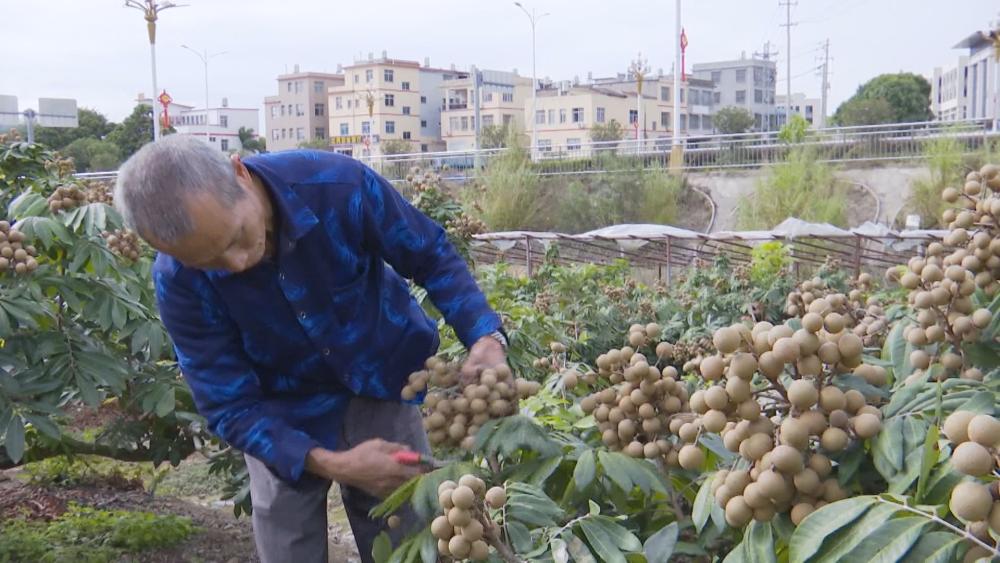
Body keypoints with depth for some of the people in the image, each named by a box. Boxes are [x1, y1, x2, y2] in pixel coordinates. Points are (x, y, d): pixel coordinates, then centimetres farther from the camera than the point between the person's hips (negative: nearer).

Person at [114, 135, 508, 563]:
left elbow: (432, 256, -13)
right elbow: (231, 407, -20)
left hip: (382, 389, 1)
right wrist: (331, 464, -33)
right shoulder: (178, 281, -25)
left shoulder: (340, 184, -29)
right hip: (283, 420, 0)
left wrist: (485, 335, -29)